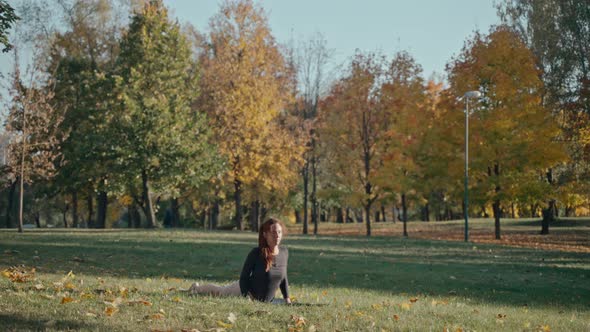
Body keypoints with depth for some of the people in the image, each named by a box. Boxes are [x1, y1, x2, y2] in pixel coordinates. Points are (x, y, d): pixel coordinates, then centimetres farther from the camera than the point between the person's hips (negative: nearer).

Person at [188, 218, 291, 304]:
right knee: (219, 292, 24)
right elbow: (244, 277, -20)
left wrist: (287, 299, -1)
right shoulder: (256, 253, -28)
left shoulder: (284, 251, -15)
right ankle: (196, 288, 55)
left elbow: (283, 277, 1)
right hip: (248, 292, -5)